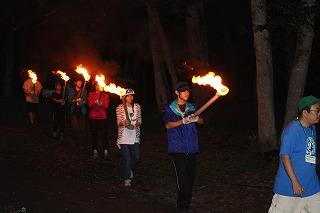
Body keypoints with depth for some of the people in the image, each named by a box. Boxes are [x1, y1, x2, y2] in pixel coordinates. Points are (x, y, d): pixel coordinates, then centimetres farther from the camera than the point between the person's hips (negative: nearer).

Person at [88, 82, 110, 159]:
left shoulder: (105, 94, 7)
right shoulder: (91, 94, 8)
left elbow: (106, 106, 1)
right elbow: (90, 105, -2)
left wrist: (101, 104, -20)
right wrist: (95, 103, -22)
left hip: (102, 117, -1)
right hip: (93, 116, 1)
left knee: (103, 133, -4)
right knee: (94, 133, 2)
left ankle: (105, 150, 4)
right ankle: (95, 151, 9)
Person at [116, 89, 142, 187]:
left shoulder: (137, 107, 6)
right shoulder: (120, 108, -4)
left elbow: (140, 120, 12)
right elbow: (118, 123, -4)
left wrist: (138, 123, -12)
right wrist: (123, 123, -26)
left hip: (135, 136, 3)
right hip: (124, 136, -3)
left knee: (136, 157, 2)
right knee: (126, 158, -6)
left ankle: (130, 169, 34)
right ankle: (127, 179, 5)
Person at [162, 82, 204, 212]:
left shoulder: (192, 108, 15)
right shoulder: (169, 109, 3)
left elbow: (201, 121, 8)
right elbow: (168, 125, -11)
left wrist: (196, 119, -16)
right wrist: (183, 121, -26)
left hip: (192, 147, 4)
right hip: (178, 147, -4)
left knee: (191, 176, 4)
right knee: (182, 177, -11)